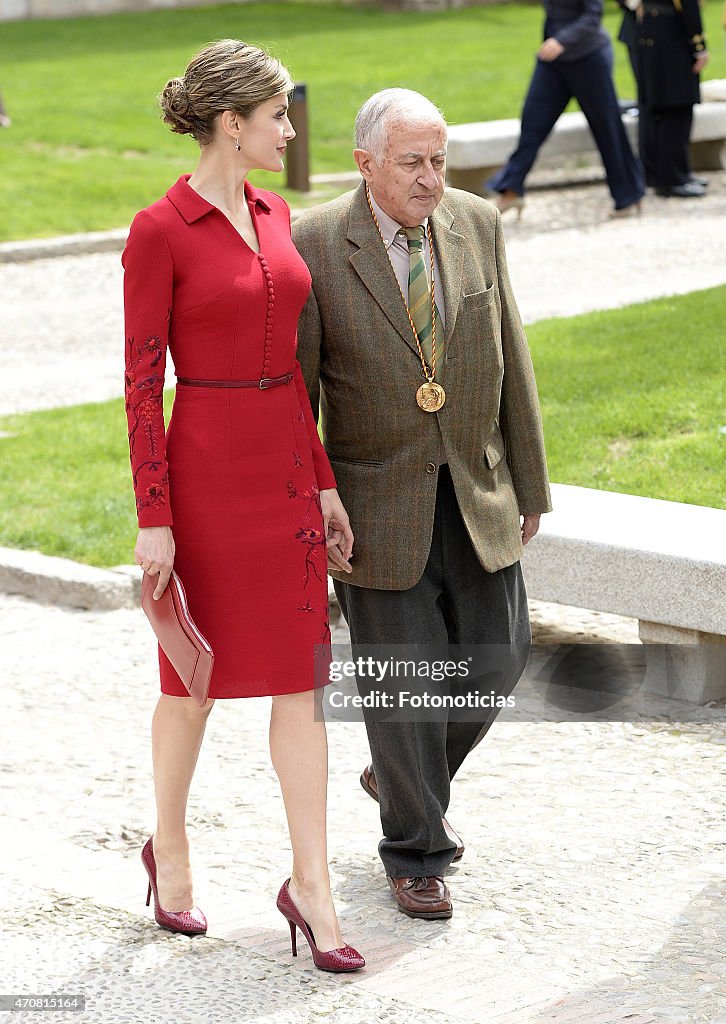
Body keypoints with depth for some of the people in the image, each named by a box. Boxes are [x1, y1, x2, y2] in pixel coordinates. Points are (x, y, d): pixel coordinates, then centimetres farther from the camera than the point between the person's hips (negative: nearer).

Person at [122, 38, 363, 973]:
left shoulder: (273, 218, 9)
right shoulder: (159, 231, -12)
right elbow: (141, 381, -11)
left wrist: (323, 482, 13)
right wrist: (152, 520, -13)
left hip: (285, 465, 6)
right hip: (205, 466, -6)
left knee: (301, 674, 3)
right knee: (196, 673, 8)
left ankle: (311, 886, 7)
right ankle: (170, 851, 31)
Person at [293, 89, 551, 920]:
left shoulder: (476, 224, -1)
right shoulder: (316, 246, -13)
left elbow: (508, 358, 5)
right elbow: (295, 388, -9)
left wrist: (529, 480, 7)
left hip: (474, 493, 4)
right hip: (378, 503, -4)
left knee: (496, 658, 8)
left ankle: (401, 777, 35)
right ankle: (416, 851, 21)